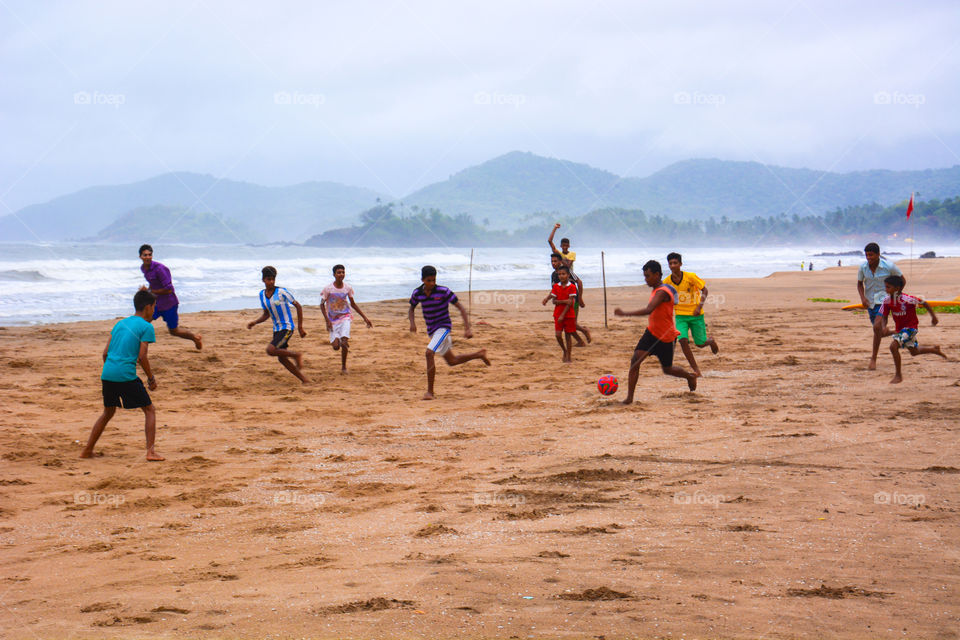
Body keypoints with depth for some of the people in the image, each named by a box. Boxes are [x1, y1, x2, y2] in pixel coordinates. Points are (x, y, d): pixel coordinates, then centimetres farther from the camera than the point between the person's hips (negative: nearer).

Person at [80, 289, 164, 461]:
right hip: (126, 376, -6)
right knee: (150, 410, 6)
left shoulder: (120, 324, 18)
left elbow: (105, 352, 16)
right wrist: (151, 379, 2)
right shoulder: (146, 327, -1)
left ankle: (87, 450, 23)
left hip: (107, 374, 6)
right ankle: (150, 451, -6)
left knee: (108, 412, 24)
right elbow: (142, 357, -9)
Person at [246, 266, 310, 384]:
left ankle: (296, 355, -2)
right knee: (282, 359, 4)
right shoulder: (262, 294, 5)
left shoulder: (282, 292, -14)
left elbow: (298, 306, -8)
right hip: (277, 329, 7)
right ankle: (304, 379, 13)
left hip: (287, 328, -7)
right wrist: (255, 322, -3)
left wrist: (300, 327, -9)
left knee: (270, 350, -21)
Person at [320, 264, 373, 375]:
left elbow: (353, 304, 12)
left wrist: (365, 318, 11)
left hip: (345, 317, 1)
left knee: (344, 341, -19)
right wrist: (327, 321, -14)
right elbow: (322, 305, -4)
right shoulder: (328, 289, -11)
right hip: (333, 320, -1)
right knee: (336, 346, -11)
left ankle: (344, 367, -1)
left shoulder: (348, 288, -1)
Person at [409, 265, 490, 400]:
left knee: (429, 353, -27)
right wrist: (412, 323, -8)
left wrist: (467, 328, -21)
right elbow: (411, 309, 14)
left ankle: (430, 391, -20)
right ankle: (479, 354, 42)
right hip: (431, 330, 6)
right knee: (452, 361, 18)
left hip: (444, 327, -6)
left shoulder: (443, 292, -17)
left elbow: (461, 308, -13)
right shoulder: (418, 293, -4)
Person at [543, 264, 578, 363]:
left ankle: (568, 356, 13)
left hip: (568, 315, -3)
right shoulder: (556, 286, 4)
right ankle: (564, 351, 17)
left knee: (568, 335, 3)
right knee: (558, 335, -7)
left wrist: (562, 315, -17)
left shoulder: (572, 287, -8)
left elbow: (570, 303, -12)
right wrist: (564, 301, -21)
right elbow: (554, 301, -1)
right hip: (557, 314, 3)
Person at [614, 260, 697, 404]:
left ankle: (690, 376, 42)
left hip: (666, 337, -7)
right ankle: (629, 397, -13)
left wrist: (624, 313, -42)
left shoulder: (662, 292, -25)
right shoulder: (656, 290, 6)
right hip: (651, 332, 7)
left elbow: (649, 310, -39)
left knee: (667, 369, 11)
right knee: (635, 359, -13)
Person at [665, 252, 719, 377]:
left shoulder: (691, 277, -16)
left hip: (696, 314, -2)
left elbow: (704, 290, -10)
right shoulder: (667, 281, -6)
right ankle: (696, 370, -7)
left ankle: (711, 341, 43)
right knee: (683, 341, -18)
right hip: (680, 315, 2)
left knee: (700, 343, 4)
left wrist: (699, 307, -22)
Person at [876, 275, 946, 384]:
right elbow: (884, 317, -4)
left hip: (911, 327, -7)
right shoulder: (887, 301, -13)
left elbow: (924, 303, -15)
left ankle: (898, 375, -12)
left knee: (893, 346, -24)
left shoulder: (907, 299, -28)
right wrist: (883, 328, -25)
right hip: (899, 328, 7)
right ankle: (935, 349, 52)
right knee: (914, 351, 24)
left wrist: (933, 317, -4)